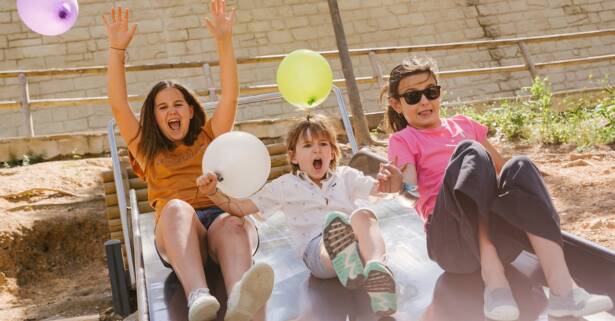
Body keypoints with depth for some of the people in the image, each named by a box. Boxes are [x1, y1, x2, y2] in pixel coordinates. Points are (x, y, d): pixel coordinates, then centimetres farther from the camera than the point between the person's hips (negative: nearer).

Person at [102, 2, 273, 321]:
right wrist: (117, 48, 11)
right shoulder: (147, 151, 30)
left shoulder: (210, 138, 30)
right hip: (176, 233, 0)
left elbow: (230, 95, 18)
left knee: (234, 224, -37)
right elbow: (118, 105, 19)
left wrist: (224, 40, 8)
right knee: (177, 207, -36)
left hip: (224, 217, 1)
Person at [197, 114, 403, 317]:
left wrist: (393, 177, -8)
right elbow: (241, 207, 17)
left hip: (358, 241, 2)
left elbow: (380, 187, 16)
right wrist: (213, 192, 0)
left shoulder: (345, 176, 26)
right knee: (336, 219, -37)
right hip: (317, 247, -2)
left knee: (363, 214, -32)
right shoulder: (286, 186, 21)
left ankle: (377, 265, -61)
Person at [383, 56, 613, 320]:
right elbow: (409, 189, -6)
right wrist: (401, 186, -29)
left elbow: (499, 167, 28)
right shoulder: (402, 140, 10)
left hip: (499, 237, 4)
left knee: (519, 167, -25)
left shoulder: (463, 125, 24)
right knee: (470, 153, -26)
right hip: (452, 242, -4)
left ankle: (562, 288, -36)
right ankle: (493, 281, -37)